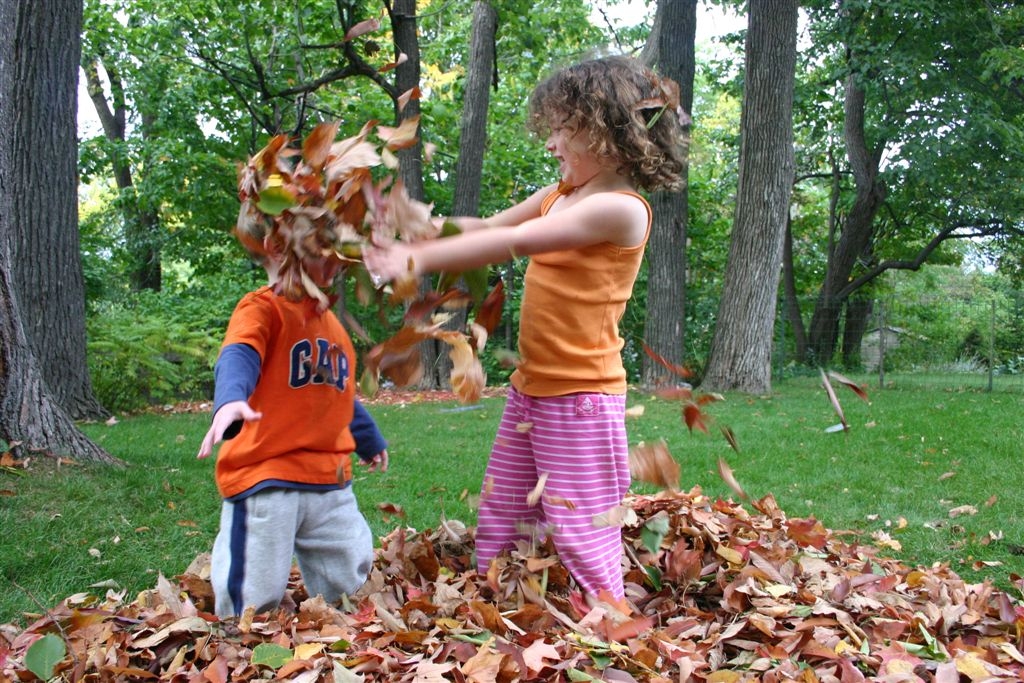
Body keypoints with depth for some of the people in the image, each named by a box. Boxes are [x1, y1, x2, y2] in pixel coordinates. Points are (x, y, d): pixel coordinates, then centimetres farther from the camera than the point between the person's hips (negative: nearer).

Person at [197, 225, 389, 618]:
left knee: (348, 583, 14)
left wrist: (371, 441, 40)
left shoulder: (329, 321, 16)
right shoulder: (262, 309, -9)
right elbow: (238, 357, -29)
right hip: (265, 482, -7)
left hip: (331, 484, 8)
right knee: (255, 600, -4)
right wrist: (230, 401, -50)